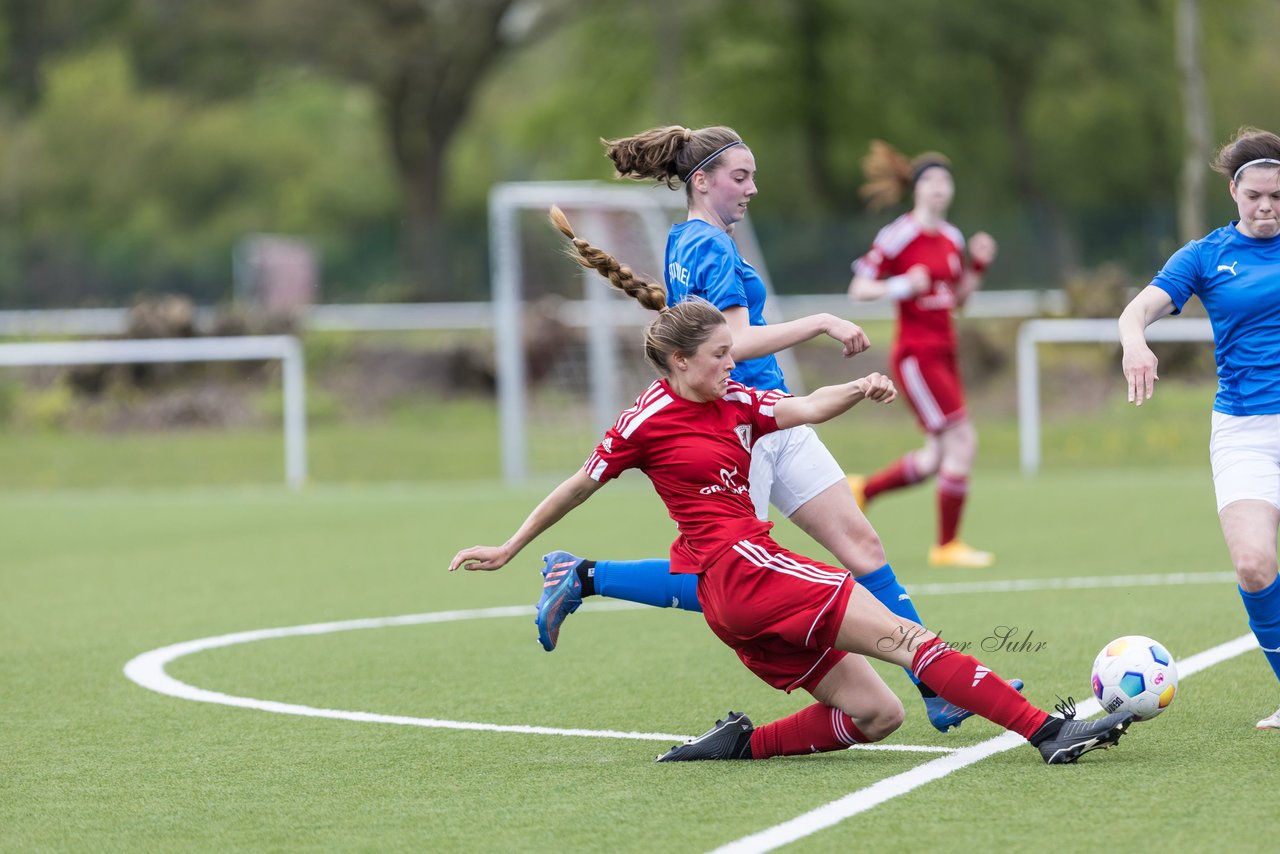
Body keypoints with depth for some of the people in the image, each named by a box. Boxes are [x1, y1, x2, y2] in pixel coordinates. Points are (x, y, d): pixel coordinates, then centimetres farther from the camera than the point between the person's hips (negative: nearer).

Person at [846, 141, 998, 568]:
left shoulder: (952, 238, 11)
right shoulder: (898, 236, -11)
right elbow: (858, 288, -9)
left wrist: (979, 265, 5)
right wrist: (900, 286, -24)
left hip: (944, 354, 8)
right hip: (915, 354, -8)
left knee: (938, 458, 9)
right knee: (963, 440, -13)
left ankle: (861, 489, 28)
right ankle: (947, 544, -4)